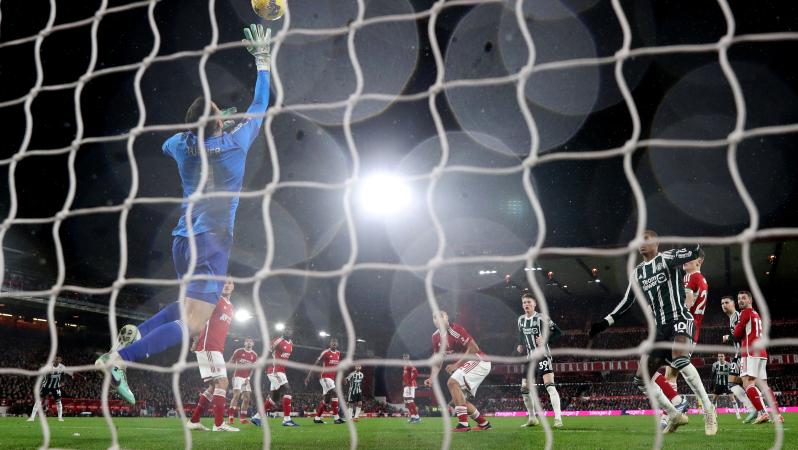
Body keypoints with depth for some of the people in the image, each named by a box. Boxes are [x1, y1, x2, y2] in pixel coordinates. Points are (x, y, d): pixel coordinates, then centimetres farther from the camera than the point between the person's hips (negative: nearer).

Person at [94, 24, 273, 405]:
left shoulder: (182, 145, 6)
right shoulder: (236, 143, -5)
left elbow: (166, 144, 32)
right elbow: (260, 106, 8)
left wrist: (201, 128, 36)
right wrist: (263, 59, 17)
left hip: (183, 240, 7)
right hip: (212, 241, -7)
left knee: (189, 305, 27)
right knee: (191, 324, -10)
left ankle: (132, 334, 9)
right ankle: (119, 359, -25)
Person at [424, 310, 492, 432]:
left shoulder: (455, 329, -17)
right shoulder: (436, 337, 8)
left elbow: (474, 348, -21)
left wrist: (456, 365, -21)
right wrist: (432, 378, -2)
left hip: (478, 361, -9)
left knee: (452, 382, -25)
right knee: (457, 399, 11)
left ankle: (463, 424, -28)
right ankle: (483, 423, 24)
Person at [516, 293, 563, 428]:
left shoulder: (541, 318, -11)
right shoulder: (520, 320, 8)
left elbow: (557, 332, -10)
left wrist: (545, 340, -22)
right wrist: (521, 346, 8)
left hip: (543, 355, -7)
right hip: (530, 357, 7)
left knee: (549, 385, -19)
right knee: (525, 388, 7)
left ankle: (558, 418, -22)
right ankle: (532, 418, 22)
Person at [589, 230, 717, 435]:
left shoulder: (667, 258, -2)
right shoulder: (638, 273, 17)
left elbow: (692, 252, -21)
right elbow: (627, 301, 25)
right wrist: (605, 322, 20)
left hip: (679, 320, -7)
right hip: (660, 329, 7)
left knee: (679, 360, -36)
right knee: (641, 380, 3)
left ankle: (708, 410, -22)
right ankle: (675, 416, 16)